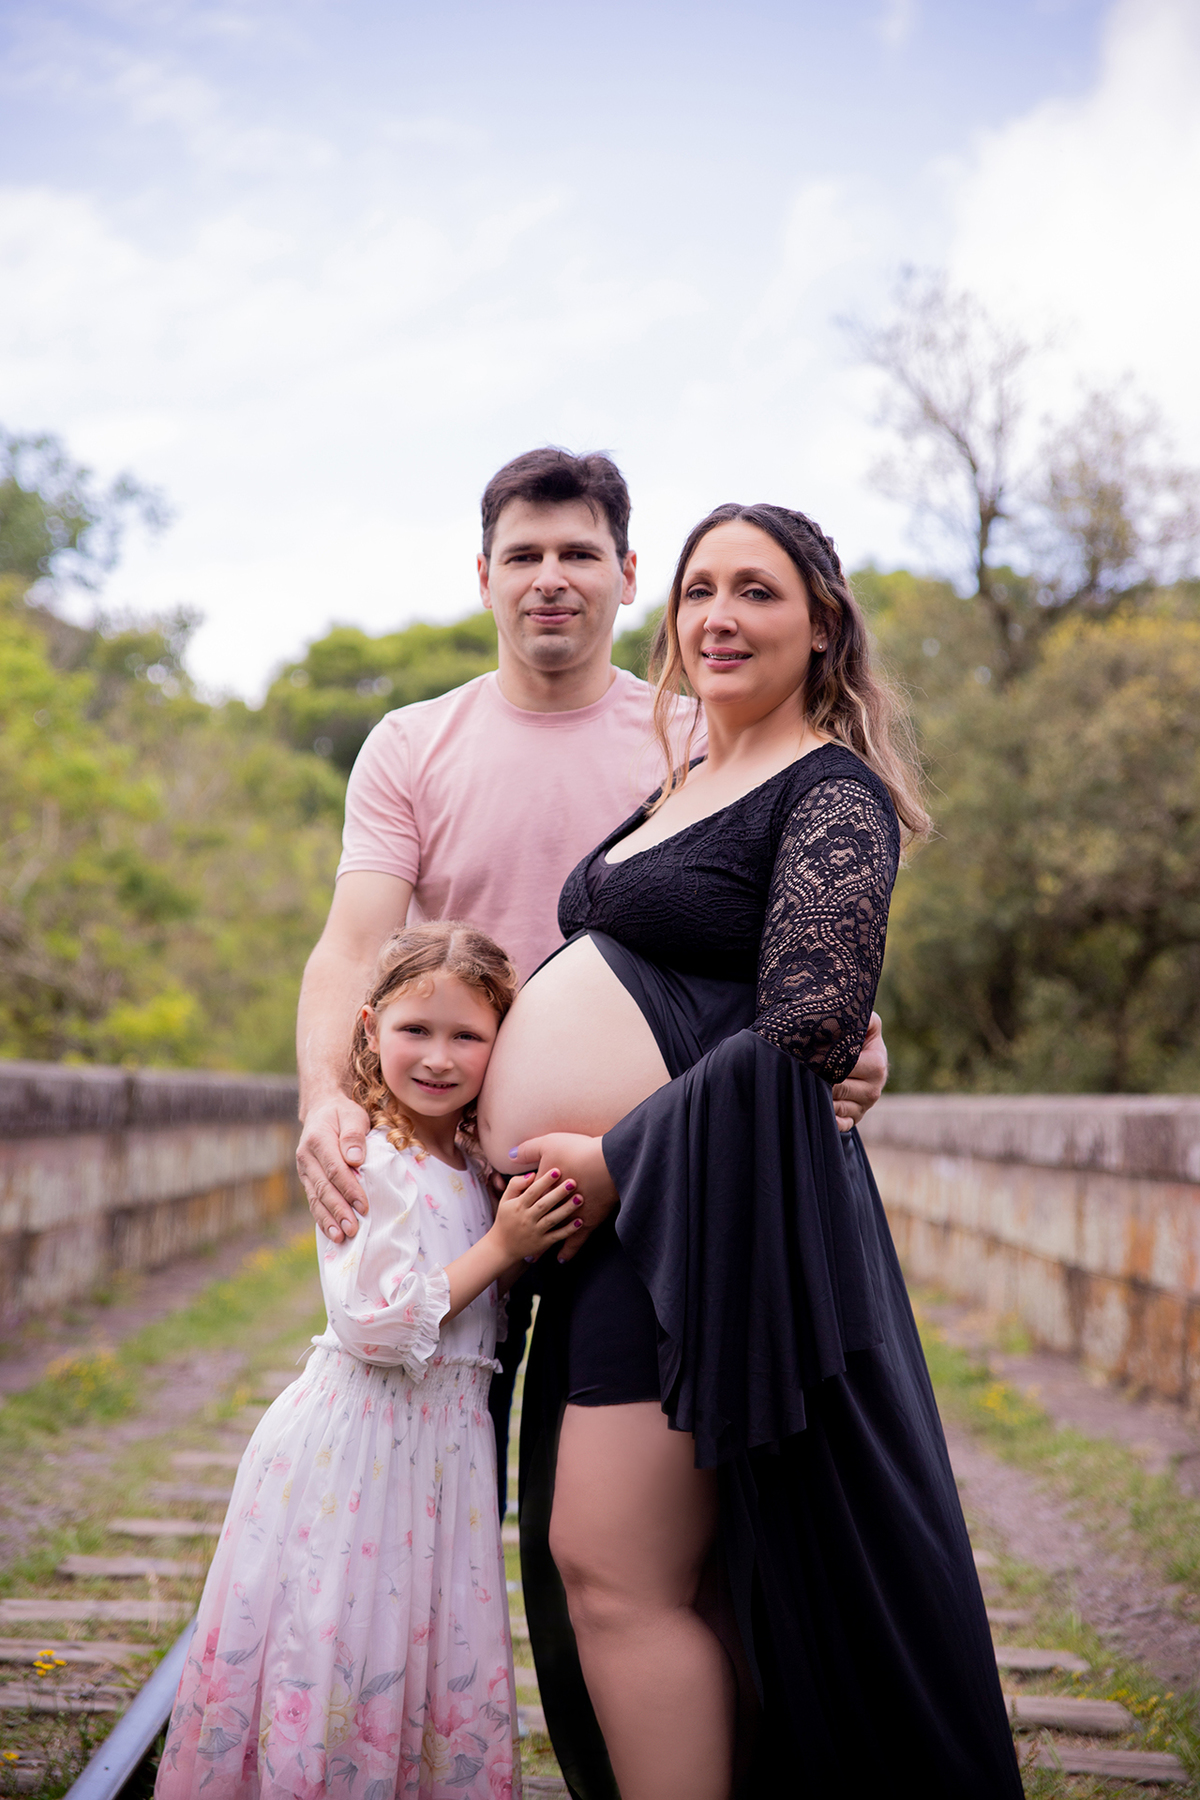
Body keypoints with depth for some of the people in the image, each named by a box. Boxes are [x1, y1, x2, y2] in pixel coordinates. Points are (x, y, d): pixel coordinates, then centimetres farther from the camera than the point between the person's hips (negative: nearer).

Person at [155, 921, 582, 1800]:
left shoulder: (474, 1164, 11)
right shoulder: (367, 1163, -14)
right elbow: (376, 1328, -20)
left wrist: (536, 1240, 6)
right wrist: (498, 1249, -18)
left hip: (446, 1440, 7)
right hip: (362, 1438, -7)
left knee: (435, 1651, 10)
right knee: (339, 1646, -2)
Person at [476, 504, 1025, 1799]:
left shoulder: (831, 794, -7)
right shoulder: (678, 791, 19)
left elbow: (805, 1037, -18)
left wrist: (619, 1159, -16)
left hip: (708, 1205, -8)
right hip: (622, 1216, 8)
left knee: (615, 1567, -8)